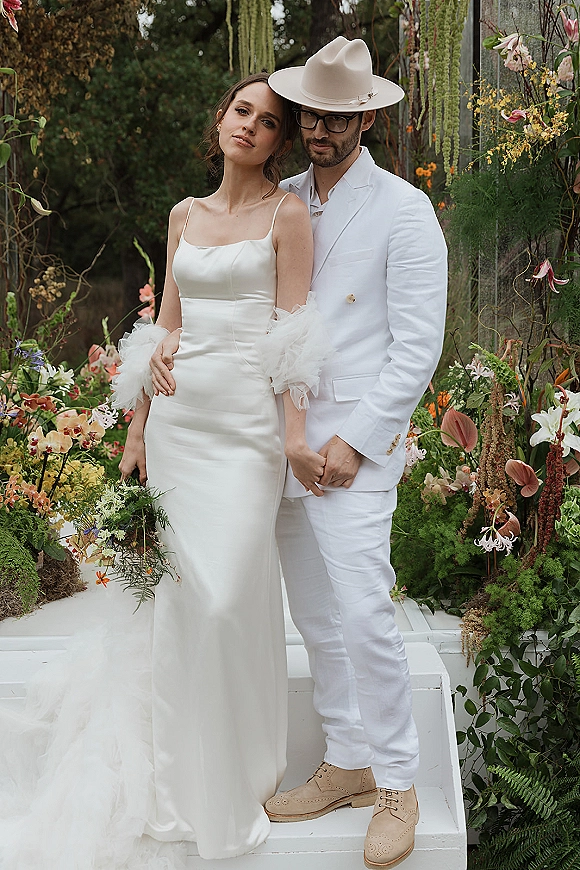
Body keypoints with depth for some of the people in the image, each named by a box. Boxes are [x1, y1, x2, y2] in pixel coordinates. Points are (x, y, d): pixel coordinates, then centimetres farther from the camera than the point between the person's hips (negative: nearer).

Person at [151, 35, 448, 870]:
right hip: (284, 436, 6)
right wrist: (175, 341, -2)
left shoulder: (403, 210, -4)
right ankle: (348, 763, 23)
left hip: (357, 441, -6)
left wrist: (357, 441, -13)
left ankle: (397, 781, 4)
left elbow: (418, 346, -8)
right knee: (316, 616, 10)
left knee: (362, 610, -12)